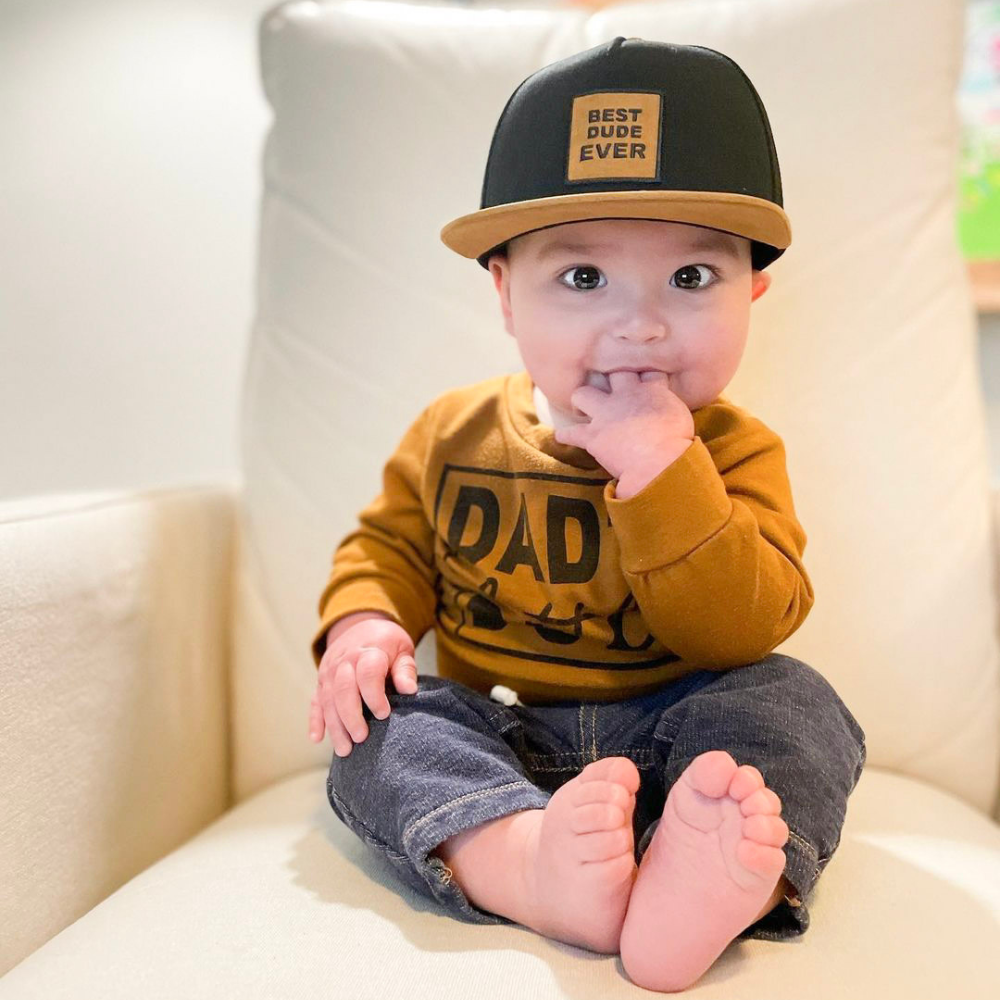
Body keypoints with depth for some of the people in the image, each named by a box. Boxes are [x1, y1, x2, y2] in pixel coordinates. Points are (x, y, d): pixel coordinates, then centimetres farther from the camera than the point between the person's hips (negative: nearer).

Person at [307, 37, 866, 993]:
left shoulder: (733, 450, -8)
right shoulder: (455, 433, 0)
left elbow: (745, 628, -20)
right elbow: (388, 545, 11)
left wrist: (659, 467, -29)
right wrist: (362, 622, -11)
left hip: (664, 731, -1)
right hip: (491, 734, 2)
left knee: (794, 701, -25)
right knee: (380, 719, -22)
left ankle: (700, 880, -50)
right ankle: (532, 866, -46)